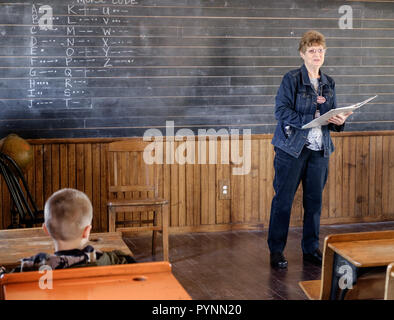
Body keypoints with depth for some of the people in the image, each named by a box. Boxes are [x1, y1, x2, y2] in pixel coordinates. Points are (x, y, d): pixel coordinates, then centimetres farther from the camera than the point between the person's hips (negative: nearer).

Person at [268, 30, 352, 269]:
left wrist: (339, 121, -9)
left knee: (315, 200, 9)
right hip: (291, 147, -5)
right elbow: (282, 111, -14)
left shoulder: (329, 83, 12)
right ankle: (276, 250, 12)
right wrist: (310, 119, -24)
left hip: (320, 149, 5)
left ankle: (311, 249, 22)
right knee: (283, 199, 1)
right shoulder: (291, 79, -5)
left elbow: (332, 117, 14)